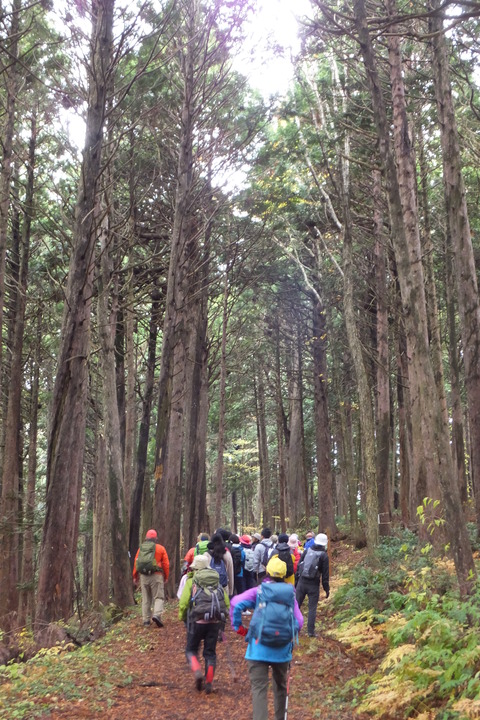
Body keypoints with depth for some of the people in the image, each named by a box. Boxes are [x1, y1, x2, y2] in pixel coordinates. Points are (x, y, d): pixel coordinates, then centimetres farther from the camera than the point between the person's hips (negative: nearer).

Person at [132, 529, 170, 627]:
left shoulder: (141, 548, 9)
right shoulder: (160, 548, 1)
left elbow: (135, 563, 8)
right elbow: (166, 564, -1)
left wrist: (135, 577, 16)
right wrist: (166, 577, 8)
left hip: (143, 576, 3)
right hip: (156, 575, -3)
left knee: (145, 598, 12)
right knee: (158, 597, 2)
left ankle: (146, 620, 12)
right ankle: (157, 615, -19)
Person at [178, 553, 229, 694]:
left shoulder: (191, 582, 3)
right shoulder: (217, 583, 16)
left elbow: (183, 604, -5)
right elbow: (227, 603, 11)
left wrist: (183, 619, 9)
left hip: (197, 620, -3)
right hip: (215, 622, 3)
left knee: (191, 650, 13)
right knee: (210, 653, 14)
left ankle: (197, 672, -11)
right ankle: (209, 683, 12)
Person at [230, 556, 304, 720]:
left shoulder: (259, 591, 1)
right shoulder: (290, 593, 8)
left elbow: (236, 603, -11)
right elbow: (299, 621, 3)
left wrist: (238, 627, -1)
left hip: (260, 647, -3)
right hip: (282, 649, 3)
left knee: (259, 688, -3)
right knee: (280, 686, 24)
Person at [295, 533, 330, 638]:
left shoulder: (306, 551, 3)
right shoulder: (323, 556, -8)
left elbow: (299, 565, 7)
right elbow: (325, 574, -6)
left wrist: (297, 580, 14)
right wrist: (327, 589, 2)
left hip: (302, 582, 3)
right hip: (313, 585, -3)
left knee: (296, 605, 11)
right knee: (312, 608, 3)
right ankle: (311, 631, 2)